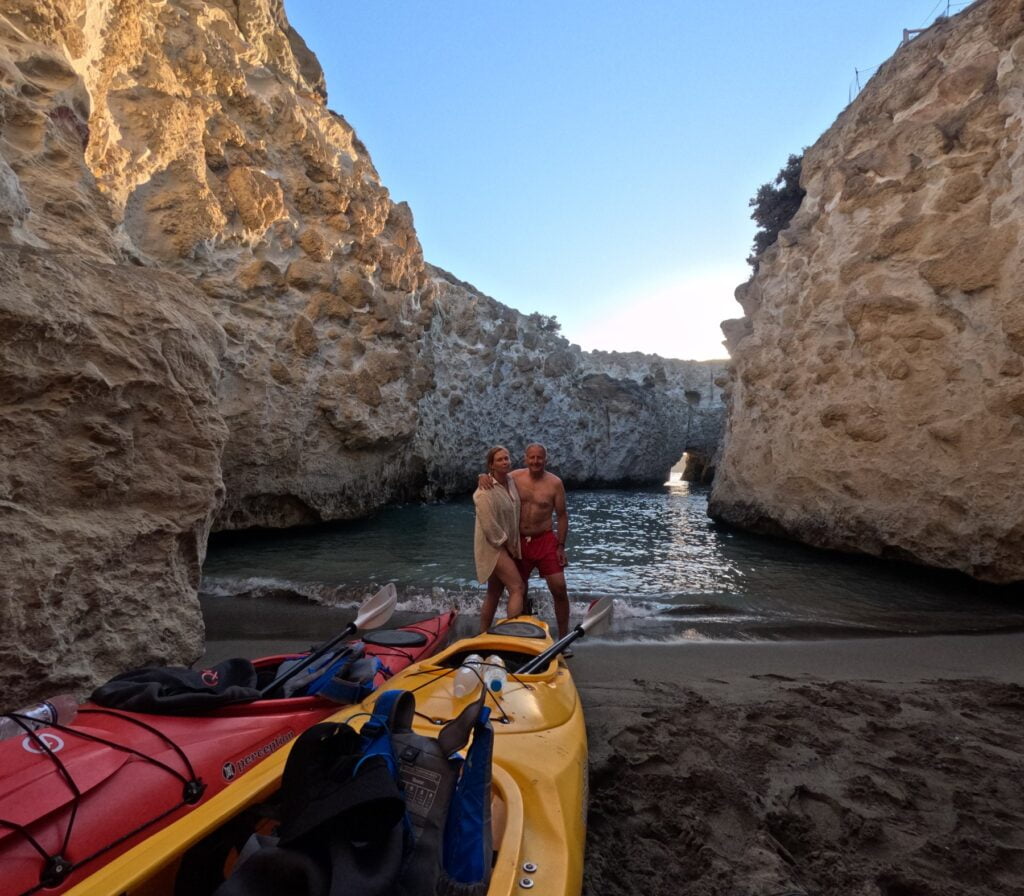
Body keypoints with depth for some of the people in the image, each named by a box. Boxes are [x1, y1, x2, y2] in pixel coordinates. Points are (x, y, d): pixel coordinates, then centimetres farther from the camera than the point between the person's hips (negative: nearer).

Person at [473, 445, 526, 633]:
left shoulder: (511, 482, 5)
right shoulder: (486, 491, -20)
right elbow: (489, 525, -21)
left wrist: (513, 545, 11)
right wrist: (507, 544, -12)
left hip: (507, 546, 8)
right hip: (493, 546, -8)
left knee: (494, 594, 14)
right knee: (518, 588, -13)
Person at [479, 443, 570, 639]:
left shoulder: (554, 483, -6)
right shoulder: (515, 477, -3)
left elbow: (562, 516, -3)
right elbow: (495, 480, 6)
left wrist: (561, 546, -6)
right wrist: (483, 477, -19)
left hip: (545, 541, -2)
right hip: (519, 542, 2)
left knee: (559, 589, -4)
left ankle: (563, 638, 13)